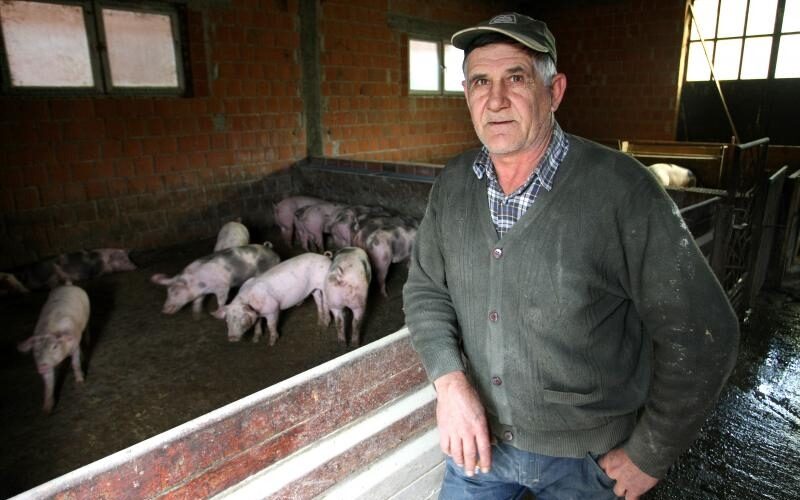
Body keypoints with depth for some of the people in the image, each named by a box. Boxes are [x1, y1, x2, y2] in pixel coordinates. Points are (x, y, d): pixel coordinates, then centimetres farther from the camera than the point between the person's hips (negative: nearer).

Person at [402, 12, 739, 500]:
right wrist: (449, 381, -15)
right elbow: (425, 290, 1)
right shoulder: (453, 184, -6)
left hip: (585, 460, -3)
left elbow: (699, 333, -15)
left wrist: (650, 455, -9)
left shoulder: (620, 188, -22)